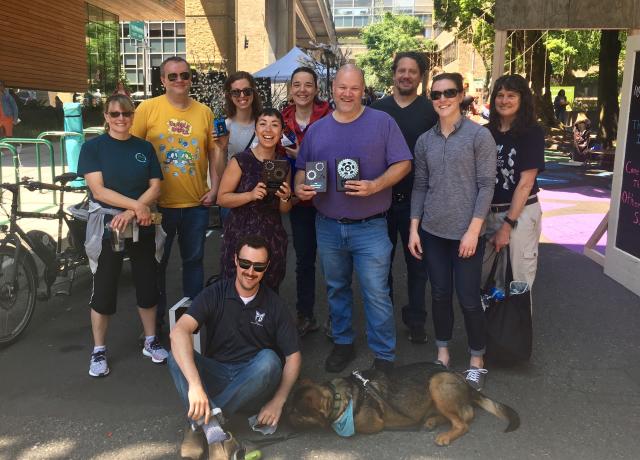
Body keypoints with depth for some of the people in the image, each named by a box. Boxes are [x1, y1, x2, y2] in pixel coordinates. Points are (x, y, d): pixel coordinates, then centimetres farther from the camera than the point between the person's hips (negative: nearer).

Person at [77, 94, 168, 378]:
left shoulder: (144, 148, 7)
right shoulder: (92, 147, -2)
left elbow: (155, 187, 0)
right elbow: (99, 190, -12)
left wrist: (131, 212, -16)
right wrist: (137, 205, -20)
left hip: (142, 226, 3)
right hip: (106, 225, -3)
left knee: (148, 285, 9)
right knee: (104, 289, 3)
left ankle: (150, 341, 26)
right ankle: (98, 351, 17)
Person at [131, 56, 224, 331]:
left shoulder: (204, 112, 4)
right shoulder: (148, 108, -6)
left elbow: (214, 151, 10)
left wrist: (215, 187, 2)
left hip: (197, 204, 3)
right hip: (159, 203, -2)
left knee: (194, 260, 15)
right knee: (157, 263, 11)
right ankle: (156, 318, 28)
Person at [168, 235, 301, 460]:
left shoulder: (274, 305, -4)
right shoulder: (215, 294, -8)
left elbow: (293, 356, -2)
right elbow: (179, 332, -24)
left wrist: (278, 401, -16)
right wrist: (195, 385, -39)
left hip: (254, 384, 0)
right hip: (215, 377, 0)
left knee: (269, 360, -32)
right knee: (177, 356, -26)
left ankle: (199, 424, -26)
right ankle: (214, 432, -41)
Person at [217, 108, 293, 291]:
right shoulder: (240, 161, -8)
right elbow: (222, 198, -8)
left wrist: (285, 198, -8)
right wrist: (251, 195, -20)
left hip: (273, 238, 4)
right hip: (240, 237, -4)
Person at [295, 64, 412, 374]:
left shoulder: (383, 122, -2)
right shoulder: (317, 129, 9)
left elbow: (403, 164, -5)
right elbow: (302, 168, 15)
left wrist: (375, 186, -20)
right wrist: (300, 187, -7)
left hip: (370, 228, -4)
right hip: (328, 226, 4)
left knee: (376, 294, -2)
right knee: (336, 289, 17)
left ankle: (384, 354, 13)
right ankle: (342, 342, 34)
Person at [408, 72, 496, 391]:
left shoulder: (479, 135, -4)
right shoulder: (424, 140, 8)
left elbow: (486, 185, -8)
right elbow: (420, 186, 10)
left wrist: (473, 230, -14)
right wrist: (413, 228, 4)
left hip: (466, 232, -4)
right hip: (432, 231, 4)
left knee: (468, 299, 1)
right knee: (440, 295, 12)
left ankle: (477, 361, 19)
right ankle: (443, 354, 29)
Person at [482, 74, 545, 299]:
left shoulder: (532, 132, -8)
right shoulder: (487, 132, 5)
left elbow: (526, 183, -13)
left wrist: (508, 224, -15)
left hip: (520, 213, -4)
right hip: (489, 211, 5)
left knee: (519, 282, 8)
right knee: (484, 277, 13)